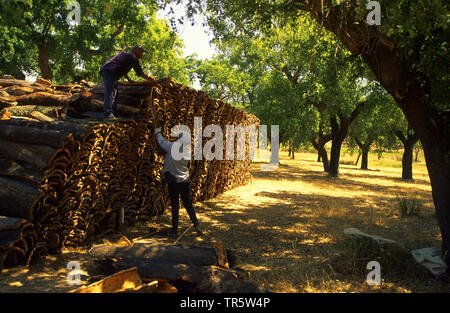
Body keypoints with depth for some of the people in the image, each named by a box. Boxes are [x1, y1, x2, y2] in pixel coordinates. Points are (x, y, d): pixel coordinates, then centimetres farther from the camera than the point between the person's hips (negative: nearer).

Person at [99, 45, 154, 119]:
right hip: (109, 72, -10)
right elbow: (141, 73, 0)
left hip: (105, 71, 10)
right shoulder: (132, 57, -1)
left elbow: (123, 69, 40)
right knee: (110, 93, -18)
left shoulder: (125, 54, 27)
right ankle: (108, 113, -25)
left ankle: (114, 114, 8)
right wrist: (150, 77, 14)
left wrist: (129, 79, 42)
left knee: (114, 94, 10)